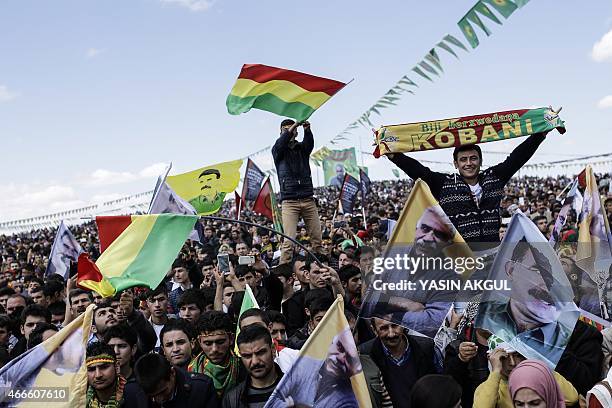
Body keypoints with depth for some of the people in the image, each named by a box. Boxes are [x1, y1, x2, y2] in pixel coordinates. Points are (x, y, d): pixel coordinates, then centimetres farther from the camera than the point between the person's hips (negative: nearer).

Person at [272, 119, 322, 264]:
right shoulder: (278, 151, 9)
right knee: (289, 241, -12)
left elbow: (309, 142, -7)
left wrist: (307, 130, -28)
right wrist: (293, 126, -28)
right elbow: (281, 143, -13)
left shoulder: (303, 148, 15)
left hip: (308, 200, 3)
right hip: (289, 201, -3)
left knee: (317, 239, -1)